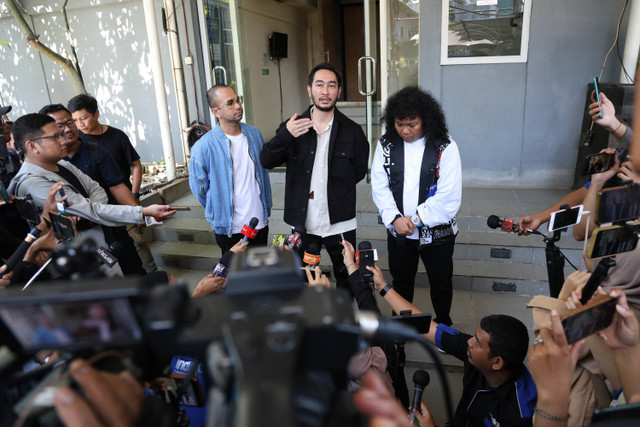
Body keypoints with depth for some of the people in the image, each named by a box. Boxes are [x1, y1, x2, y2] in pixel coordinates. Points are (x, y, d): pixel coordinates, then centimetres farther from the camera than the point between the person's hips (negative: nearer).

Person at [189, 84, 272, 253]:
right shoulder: (204, 147, -16)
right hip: (230, 230, -4)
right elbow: (199, 189, -5)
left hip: (261, 221, 5)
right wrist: (218, 213, 5)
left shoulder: (255, 134, 1)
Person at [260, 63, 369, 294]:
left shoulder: (352, 130, -2)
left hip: (340, 223, 0)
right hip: (302, 221, 1)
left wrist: (338, 186, 0)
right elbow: (266, 161, -9)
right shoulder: (293, 127, 0)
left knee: (346, 279, 16)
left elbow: (360, 170, 8)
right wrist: (285, 135, -24)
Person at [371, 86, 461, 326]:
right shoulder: (386, 145, -4)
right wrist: (394, 219, -17)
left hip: (437, 232, -2)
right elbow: (379, 187, -5)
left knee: (440, 283, 16)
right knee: (401, 280, 21)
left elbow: (449, 196, -17)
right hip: (398, 232, 3)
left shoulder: (445, 148, -14)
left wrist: (415, 219, -18)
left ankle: (443, 325, 43)